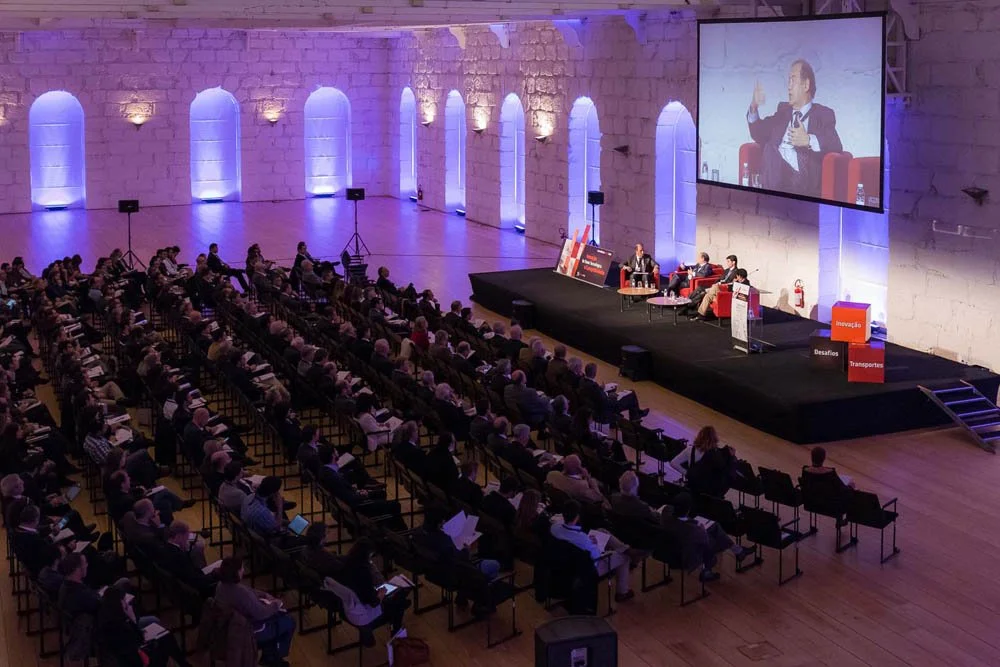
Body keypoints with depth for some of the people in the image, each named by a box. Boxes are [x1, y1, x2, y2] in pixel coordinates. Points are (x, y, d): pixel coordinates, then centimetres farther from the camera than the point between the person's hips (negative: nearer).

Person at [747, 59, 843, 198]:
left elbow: (836, 147, -3)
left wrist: (809, 140, -22)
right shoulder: (783, 110, 26)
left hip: (804, 181, -4)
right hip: (774, 178, 4)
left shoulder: (823, 114, 11)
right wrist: (754, 108, 5)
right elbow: (758, 135, 23)